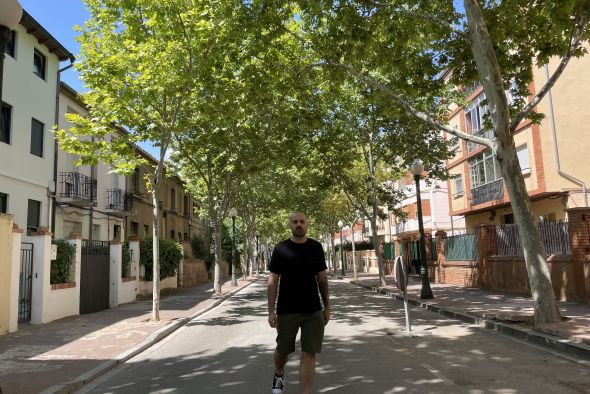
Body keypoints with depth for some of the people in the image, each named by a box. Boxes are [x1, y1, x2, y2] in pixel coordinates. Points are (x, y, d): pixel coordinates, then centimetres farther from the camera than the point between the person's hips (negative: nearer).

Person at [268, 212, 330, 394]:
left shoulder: (316, 247, 3)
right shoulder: (280, 249, -4)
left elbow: (322, 278, 7)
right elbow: (273, 281, -4)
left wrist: (327, 306, 6)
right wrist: (271, 311, -8)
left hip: (313, 311, 1)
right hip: (287, 310, -1)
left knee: (309, 354, -1)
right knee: (283, 350, 14)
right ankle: (279, 375, 47)